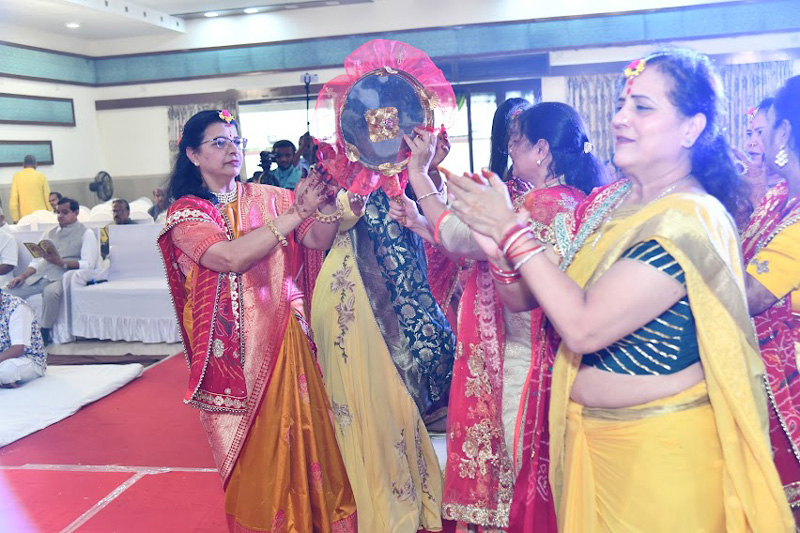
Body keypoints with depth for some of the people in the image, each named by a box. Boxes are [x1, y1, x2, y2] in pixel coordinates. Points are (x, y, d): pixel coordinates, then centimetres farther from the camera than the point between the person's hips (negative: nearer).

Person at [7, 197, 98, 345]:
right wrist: (23, 276, 2)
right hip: (40, 277, 6)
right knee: (9, 292, -17)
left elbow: (89, 264, -8)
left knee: (51, 291, -38)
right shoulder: (50, 233, 26)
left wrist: (61, 262, -20)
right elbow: (38, 260, 20)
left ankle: (44, 334, -22)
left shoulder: (86, 234, 6)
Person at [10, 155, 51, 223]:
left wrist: (15, 219, 2)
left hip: (24, 217, 0)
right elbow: (48, 198, 1)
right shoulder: (41, 176, 2)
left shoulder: (16, 176, 3)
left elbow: (13, 199, -1)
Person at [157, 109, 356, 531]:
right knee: (251, 453, 8)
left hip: (285, 337, 3)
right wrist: (295, 213, -21)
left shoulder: (267, 197, 7)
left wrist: (326, 196, -21)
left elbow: (319, 240, -3)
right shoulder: (185, 213, -2)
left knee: (300, 437, 6)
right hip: (234, 348, -2)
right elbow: (231, 258, -20)